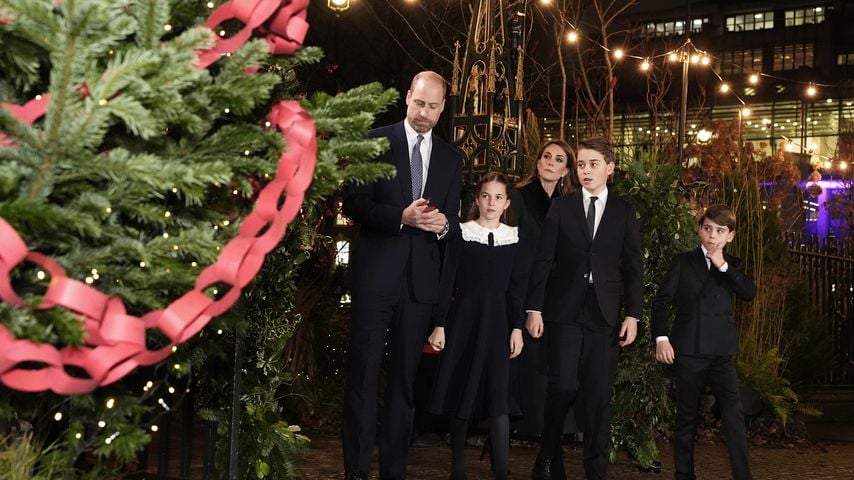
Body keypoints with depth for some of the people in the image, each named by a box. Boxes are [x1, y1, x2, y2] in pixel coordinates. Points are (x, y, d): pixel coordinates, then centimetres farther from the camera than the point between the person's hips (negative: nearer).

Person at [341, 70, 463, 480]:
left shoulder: (451, 158, 13)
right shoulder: (376, 141, 2)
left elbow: (453, 221, 13)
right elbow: (353, 203, -5)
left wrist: (443, 224, -10)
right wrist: (401, 216, -19)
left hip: (421, 277, 4)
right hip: (376, 271, -3)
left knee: (405, 377, 7)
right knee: (364, 371, -2)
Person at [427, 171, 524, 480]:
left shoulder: (514, 238, 7)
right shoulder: (461, 234, 0)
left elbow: (515, 287, 8)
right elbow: (447, 282, -2)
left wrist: (517, 327, 0)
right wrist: (439, 325, -7)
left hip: (498, 321, 1)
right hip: (464, 319, -1)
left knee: (499, 396, -4)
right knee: (461, 394, 3)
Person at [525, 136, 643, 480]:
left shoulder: (624, 212, 8)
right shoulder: (561, 206, 6)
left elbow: (633, 267, 7)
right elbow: (543, 260, 2)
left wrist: (633, 314, -1)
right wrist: (534, 309, -5)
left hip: (604, 313, 1)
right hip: (564, 310, -1)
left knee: (599, 394, 2)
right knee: (564, 386, -8)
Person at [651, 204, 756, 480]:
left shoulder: (732, 266, 13)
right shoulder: (683, 262, 5)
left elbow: (749, 293, -4)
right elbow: (661, 302, 0)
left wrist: (723, 266, -9)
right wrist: (661, 337, -12)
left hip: (722, 352, 1)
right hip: (688, 351, -1)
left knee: (733, 413, -9)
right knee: (686, 416, 6)